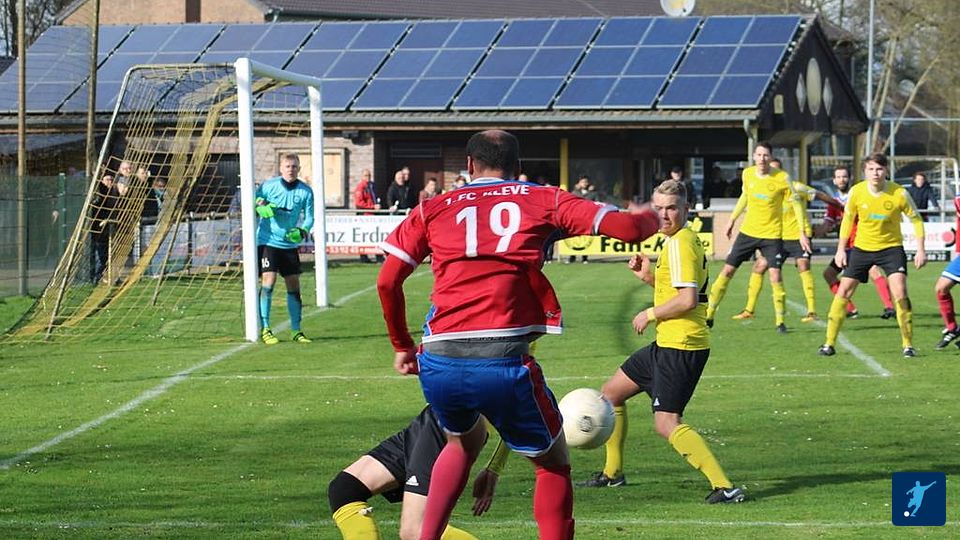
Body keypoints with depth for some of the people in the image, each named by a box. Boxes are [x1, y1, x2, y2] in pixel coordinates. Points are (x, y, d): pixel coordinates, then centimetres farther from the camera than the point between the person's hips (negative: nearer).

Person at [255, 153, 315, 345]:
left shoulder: (305, 191, 0)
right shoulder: (269, 185, -6)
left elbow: (309, 217, 2)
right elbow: (253, 201, 5)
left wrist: (302, 231, -17)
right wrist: (261, 206, -18)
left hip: (289, 243, 3)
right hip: (267, 241, -3)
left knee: (294, 285, 5)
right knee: (268, 282, -13)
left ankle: (296, 330, 15)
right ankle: (265, 330, -9)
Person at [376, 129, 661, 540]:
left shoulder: (433, 209, 16)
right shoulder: (542, 201, 11)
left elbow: (388, 281, 12)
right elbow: (626, 228, 7)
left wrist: (402, 346, 25)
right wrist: (650, 218, 30)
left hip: (438, 364, 3)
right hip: (504, 361, -3)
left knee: (464, 442, 33)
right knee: (553, 465, 18)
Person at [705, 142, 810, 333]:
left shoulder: (782, 178, -12)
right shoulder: (748, 174, 0)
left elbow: (796, 204, -5)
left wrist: (802, 232, -9)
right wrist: (732, 219, 24)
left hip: (772, 234, -4)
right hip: (748, 231, 4)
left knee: (775, 276, -13)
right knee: (727, 270, 3)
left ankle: (780, 321, 2)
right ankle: (708, 315, 12)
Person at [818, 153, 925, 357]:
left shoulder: (899, 194, -16)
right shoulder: (856, 192, -11)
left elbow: (916, 219, -3)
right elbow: (848, 219, 6)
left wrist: (920, 250, -8)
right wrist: (841, 249, 4)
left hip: (891, 247, -2)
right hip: (862, 247, 2)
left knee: (900, 291, -19)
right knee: (843, 291, -3)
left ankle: (908, 344, -8)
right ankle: (829, 343, 6)